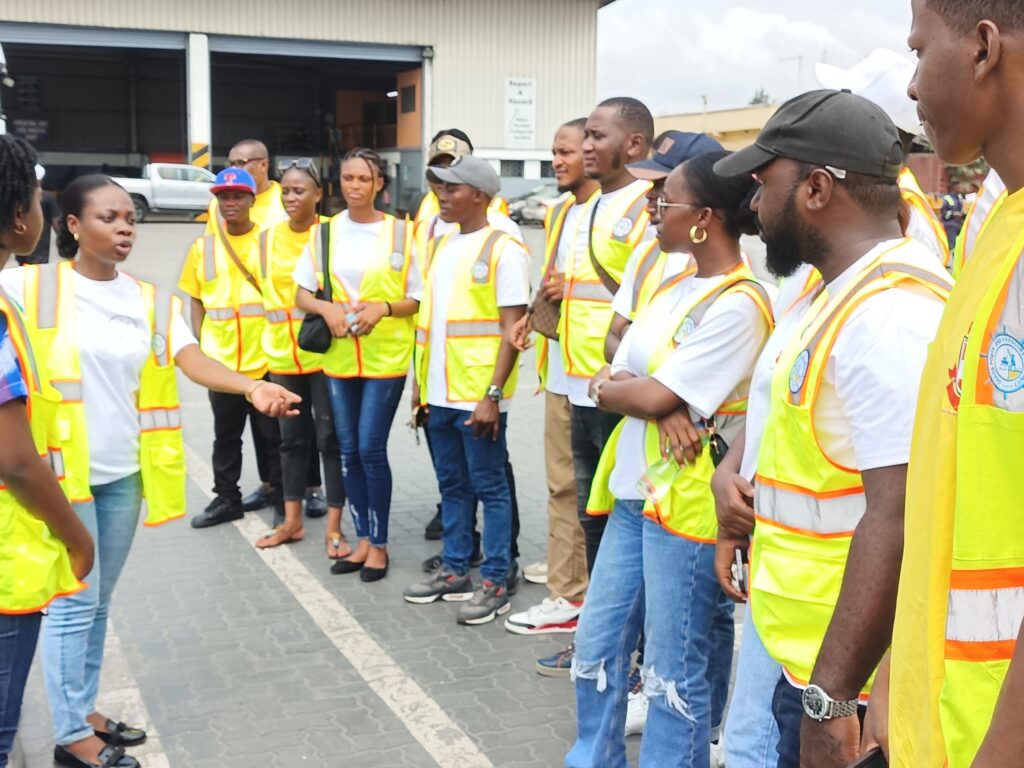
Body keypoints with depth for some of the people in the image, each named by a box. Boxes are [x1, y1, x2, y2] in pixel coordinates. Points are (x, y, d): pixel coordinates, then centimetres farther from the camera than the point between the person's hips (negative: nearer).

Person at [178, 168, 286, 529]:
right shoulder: (203, 247, 7)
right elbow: (196, 300, 11)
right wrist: (201, 344, 2)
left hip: (266, 359, -3)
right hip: (221, 360, 3)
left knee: (274, 434, 6)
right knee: (225, 435, 13)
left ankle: (283, 501, 18)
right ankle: (226, 499, 26)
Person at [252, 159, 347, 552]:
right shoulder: (268, 238, 7)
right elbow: (269, 288, 13)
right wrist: (278, 329, 3)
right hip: (282, 353, 5)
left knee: (330, 438, 1)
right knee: (293, 438, 14)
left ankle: (334, 528, 9)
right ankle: (292, 520, 26)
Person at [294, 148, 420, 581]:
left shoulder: (399, 232, -3)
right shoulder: (326, 231, 5)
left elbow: (417, 298, 0)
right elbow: (302, 292, 7)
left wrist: (383, 308, -18)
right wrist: (327, 309, -12)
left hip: (386, 356, -3)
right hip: (339, 356, 4)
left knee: (371, 449, -5)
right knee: (349, 451, 9)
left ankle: (379, 543, 10)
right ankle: (363, 539, 22)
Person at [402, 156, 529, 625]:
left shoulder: (502, 249, -9)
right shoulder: (443, 245, 14)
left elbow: (513, 329, -13)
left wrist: (493, 395, -19)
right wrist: (422, 384, 16)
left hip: (478, 395, -7)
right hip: (440, 393, 8)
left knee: (489, 487, 1)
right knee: (452, 486, 15)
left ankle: (495, 583, 10)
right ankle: (454, 570, 26)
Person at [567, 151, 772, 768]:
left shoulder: (739, 304, -16)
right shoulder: (674, 287, 12)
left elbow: (655, 396, -20)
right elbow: (609, 378, 8)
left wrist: (613, 385, 0)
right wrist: (652, 398, -13)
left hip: (689, 503, -9)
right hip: (634, 491, 9)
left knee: (676, 671, 4)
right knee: (597, 647, 16)